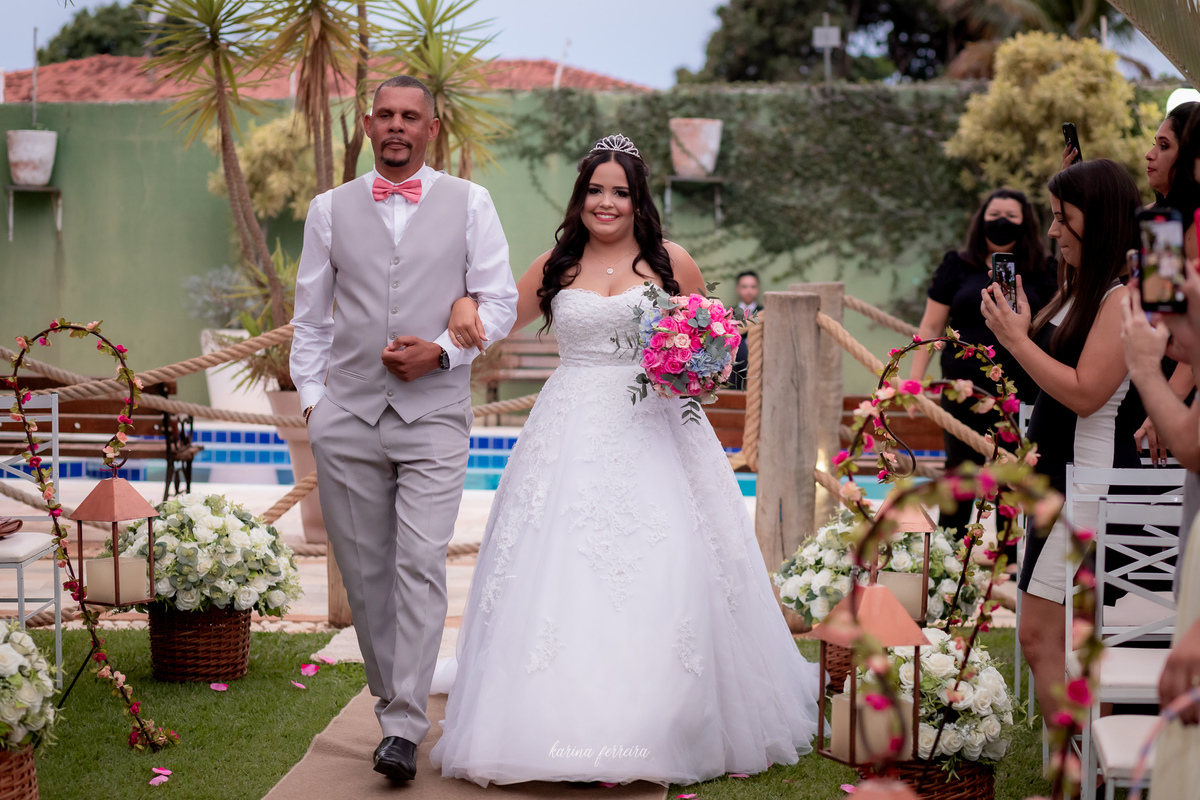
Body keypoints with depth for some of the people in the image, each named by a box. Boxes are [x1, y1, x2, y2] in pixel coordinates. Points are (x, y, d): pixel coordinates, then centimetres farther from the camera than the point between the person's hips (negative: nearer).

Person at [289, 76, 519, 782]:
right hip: (348, 418, 3)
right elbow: (310, 317, 15)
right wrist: (311, 396, 7)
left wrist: (442, 350, -8)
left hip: (434, 414, -2)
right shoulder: (330, 209, 12)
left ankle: (404, 729, -12)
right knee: (365, 571, 6)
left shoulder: (470, 204, 8)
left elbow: (500, 302, 6)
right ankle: (392, 697, 21)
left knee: (421, 569, -12)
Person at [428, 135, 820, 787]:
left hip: (653, 431, -1)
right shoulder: (555, 267, 9)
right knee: (560, 569, -5)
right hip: (572, 434, 1)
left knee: (660, 574, -5)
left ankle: (672, 727, 6)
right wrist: (466, 304, -3)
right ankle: (562, 724, 2)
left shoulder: (672, 263, 5)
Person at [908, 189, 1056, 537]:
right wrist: (915, 380, 1)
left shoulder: (1043, 273, 8)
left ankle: (1010, 562, 13)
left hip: (1023, 391, 0)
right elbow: (931, 327, 8)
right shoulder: (958, 267, 8)